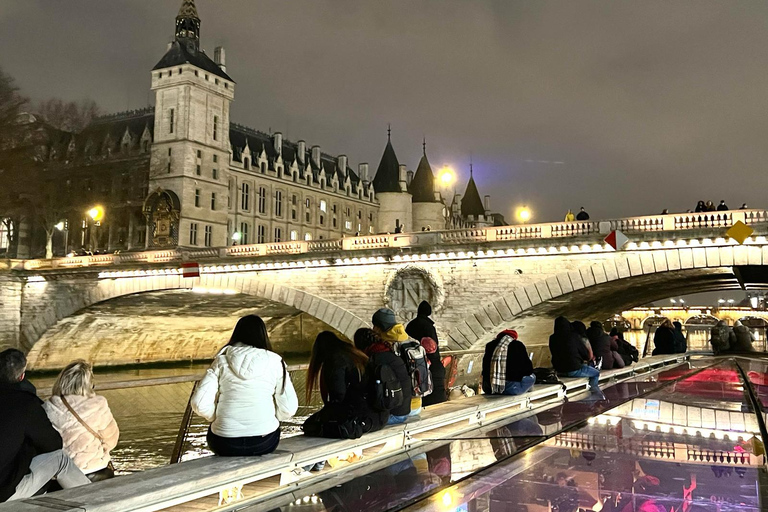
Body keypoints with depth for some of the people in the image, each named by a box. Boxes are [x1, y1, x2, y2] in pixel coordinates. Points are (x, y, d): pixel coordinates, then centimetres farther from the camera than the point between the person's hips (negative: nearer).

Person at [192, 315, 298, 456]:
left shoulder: (221, 361, -1)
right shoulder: (274, 362, -2)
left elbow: (200, 404, -8)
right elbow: (288, 409, -8)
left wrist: (218, 417, 11)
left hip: (224, 444, 0)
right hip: (264, 443, 0)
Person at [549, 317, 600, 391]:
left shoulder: (552, 338, -1)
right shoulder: (573, 336, -15)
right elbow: (586, 354, -6)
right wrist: (584, 359, 19)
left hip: (559, 370, 6)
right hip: (573, 370, -6)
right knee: (596, 373, 17)